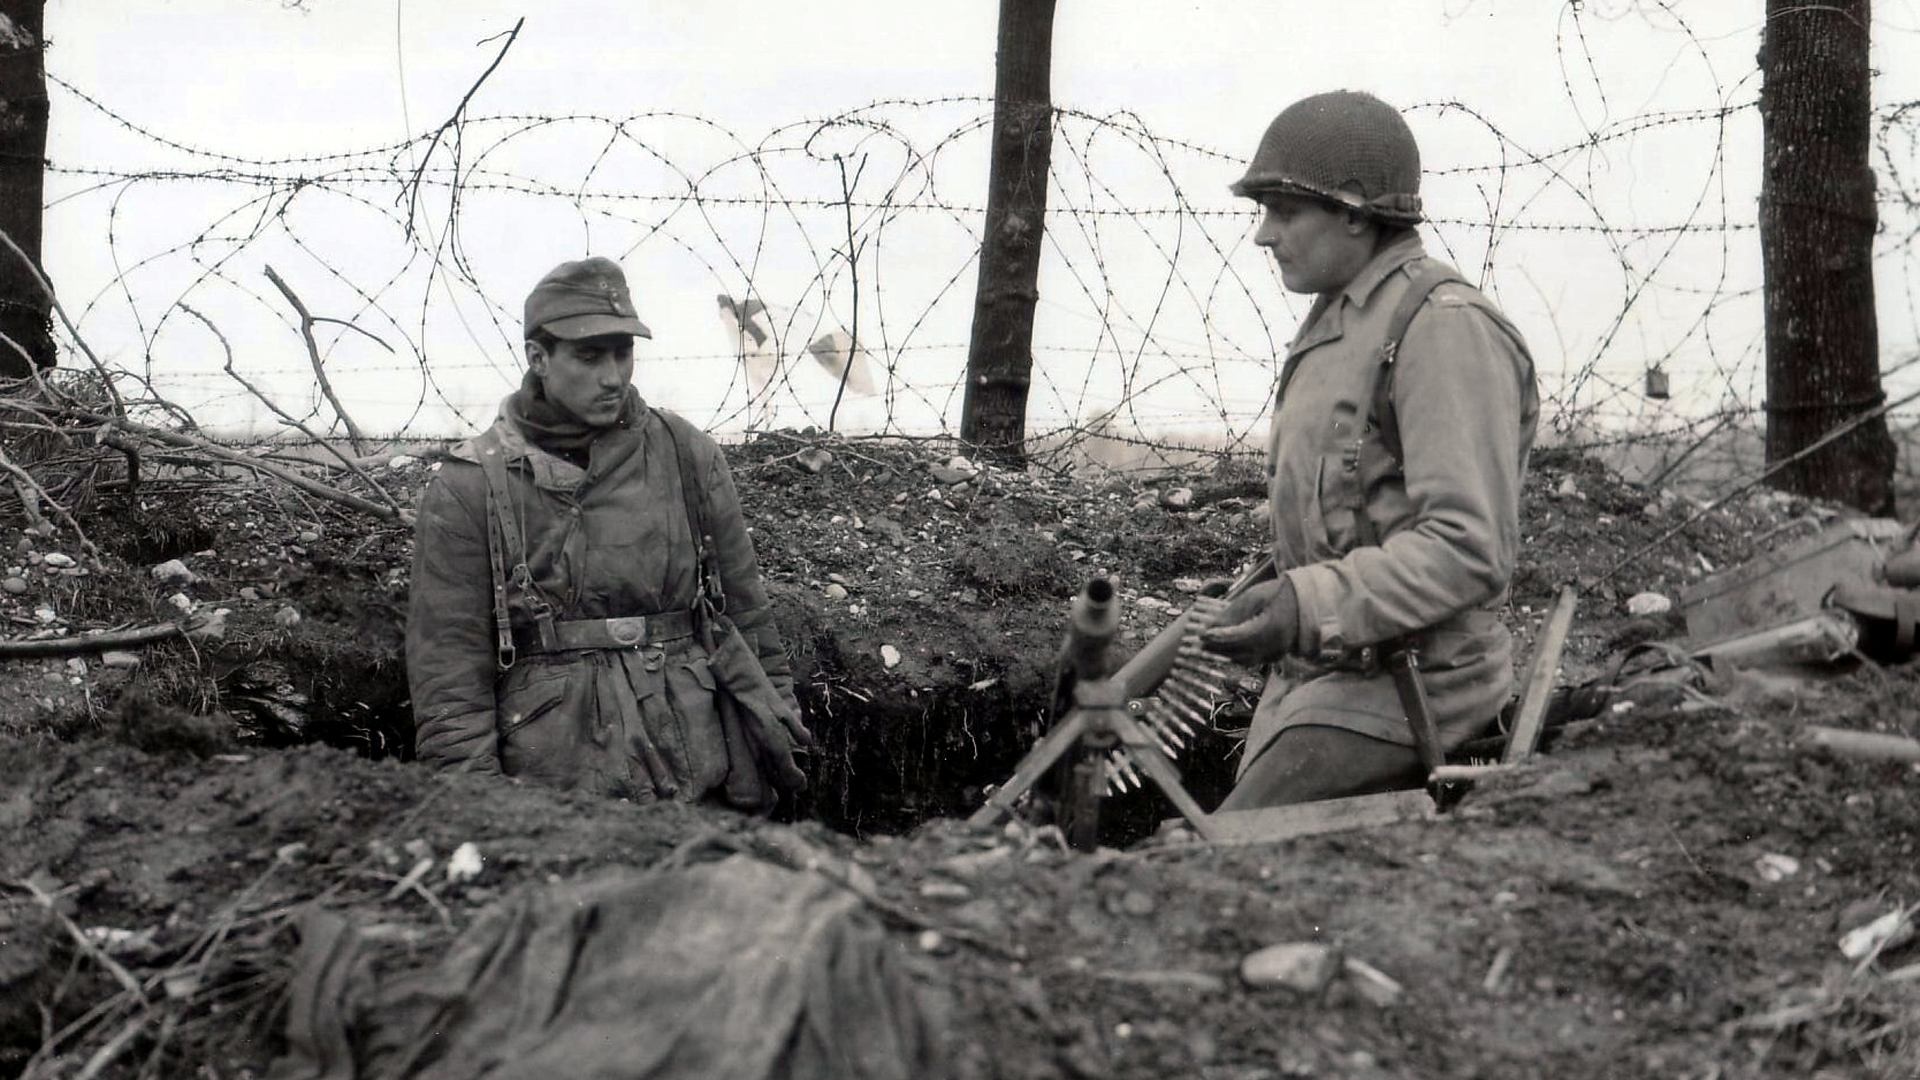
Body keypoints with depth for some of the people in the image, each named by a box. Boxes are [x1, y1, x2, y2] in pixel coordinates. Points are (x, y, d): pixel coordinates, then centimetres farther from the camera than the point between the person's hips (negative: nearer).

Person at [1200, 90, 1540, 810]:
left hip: (1399, 689, -10)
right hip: (1311, 681, 10)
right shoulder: (1335, 327, 19)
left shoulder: (1444, 326, -13)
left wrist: (1310, 606, -29)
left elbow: (1469, 549, -22)